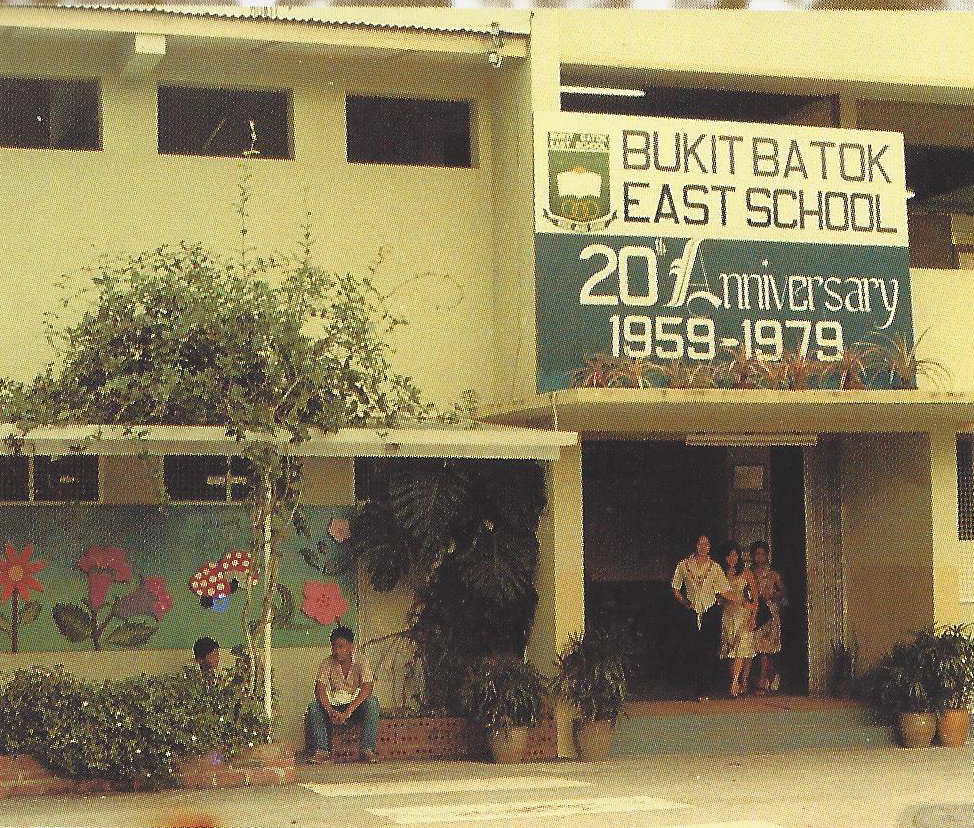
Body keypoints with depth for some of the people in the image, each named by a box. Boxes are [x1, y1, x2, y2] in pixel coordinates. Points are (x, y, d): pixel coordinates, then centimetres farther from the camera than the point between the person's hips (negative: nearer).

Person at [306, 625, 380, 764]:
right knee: (314, 707, -25)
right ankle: (322, 751, -29)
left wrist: (348, 711, -35)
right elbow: (320, 689, -16)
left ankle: (368, 750, -34)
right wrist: (331, 711, -35)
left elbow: (367, 688, -24)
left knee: (372, 702, -34)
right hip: (334, 706, 2)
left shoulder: (361, 660, -11)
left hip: (357, 706, -2)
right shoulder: (327, 663, -5)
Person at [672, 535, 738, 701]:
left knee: (709, 652, -8)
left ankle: (705, 690, -6)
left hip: (711, 612, -1)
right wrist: (683, 602, 1)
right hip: (691, 613, 1)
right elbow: (675, 587, 15)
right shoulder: (684, 565, 6)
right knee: (693, 651, -2)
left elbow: (724, 590, 5)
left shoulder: (714, 567, 6)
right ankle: (698, 686, 12)